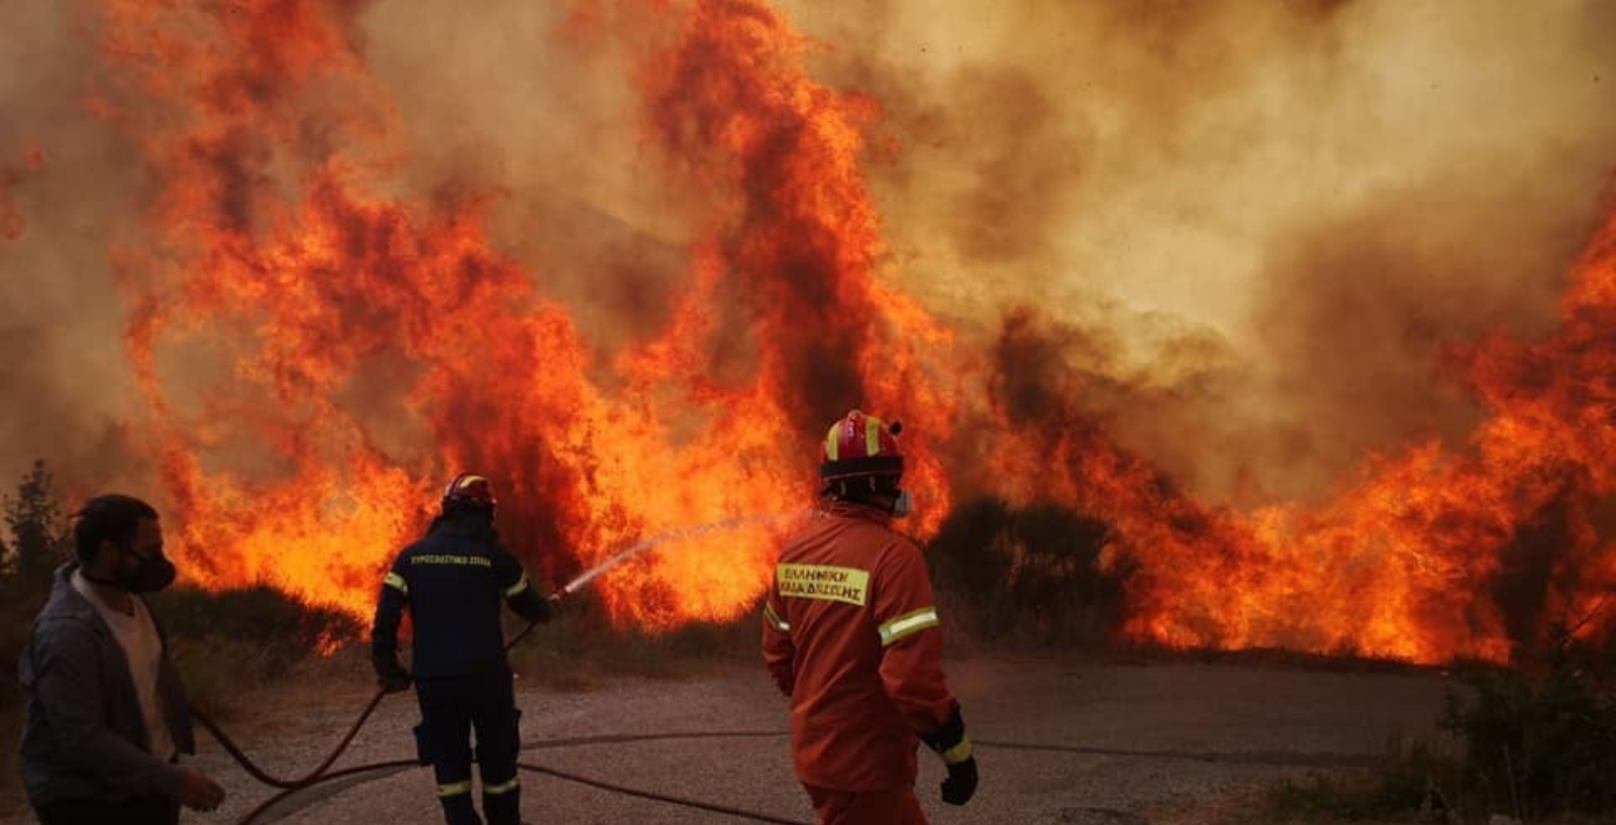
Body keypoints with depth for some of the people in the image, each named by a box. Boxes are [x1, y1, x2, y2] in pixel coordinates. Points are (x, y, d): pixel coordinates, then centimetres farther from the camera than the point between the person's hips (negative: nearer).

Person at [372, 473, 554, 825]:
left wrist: (389, 670, 4)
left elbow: (385, 617, -5)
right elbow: (531, 607, 8)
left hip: (433, 678, 2)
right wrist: (546, 608, 31)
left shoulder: (412, 556, 3)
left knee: (450, 765, 10)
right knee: (498, 760, 12)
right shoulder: (494, 556, -3)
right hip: (485, 676, -2)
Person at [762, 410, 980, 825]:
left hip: (813, 744, 8)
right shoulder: (893, 557, -21)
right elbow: (914, 676, -24)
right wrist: (959, 754, -12)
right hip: (863, 764, -8)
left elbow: (777, 652, 12)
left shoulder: (795, 550, 2)